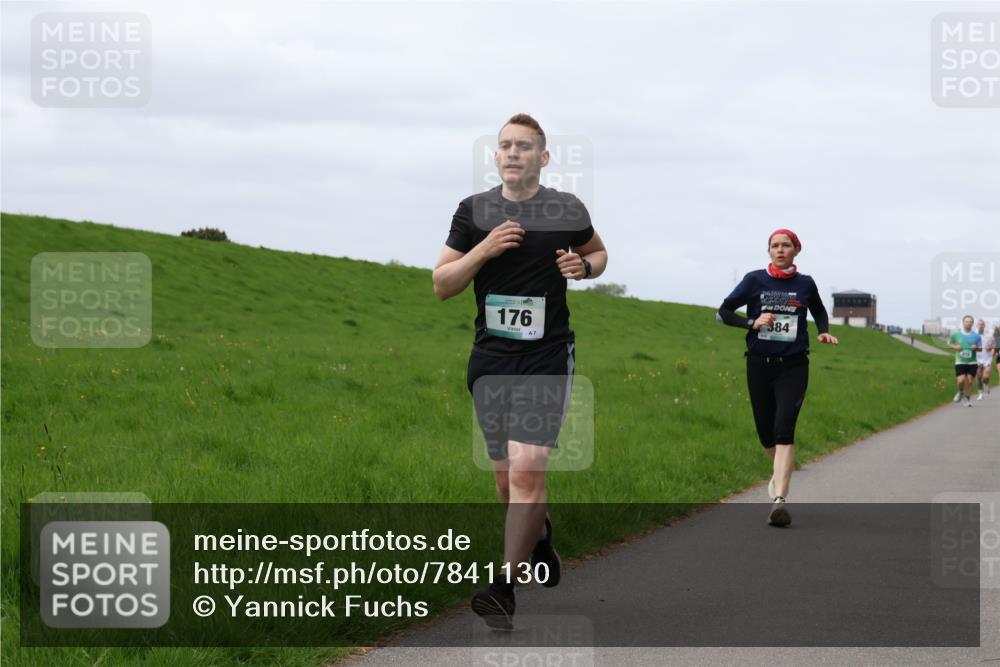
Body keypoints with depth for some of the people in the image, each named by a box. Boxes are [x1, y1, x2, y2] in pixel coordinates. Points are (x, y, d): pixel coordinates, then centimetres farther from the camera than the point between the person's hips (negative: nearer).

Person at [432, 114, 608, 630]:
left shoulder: (567, 210, 1)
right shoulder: (474, 211, 3)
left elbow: (598, 252, 21)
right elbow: (441, 286, 4)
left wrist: (583, 266, -3)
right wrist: (483, 250, -12)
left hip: (547, 357, -3)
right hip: (490, 357, 3)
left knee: (527, 470, -16)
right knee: (505, 476, 11)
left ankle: (505, 588, -14)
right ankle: (540, 540, 41)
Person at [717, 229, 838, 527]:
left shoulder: (805, 284, 4)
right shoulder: (755, 280, 0)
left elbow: (819, 312, 23)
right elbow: (724, 311, 4)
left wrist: (824, 332, 3)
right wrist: (752, 322, -12)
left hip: (793, 367, -1)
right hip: (759, 365, 1)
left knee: (784, 429, -17)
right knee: (766, 433, 9)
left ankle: (779, 500, -25)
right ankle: (781, 472, 43)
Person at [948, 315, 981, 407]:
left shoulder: (976, 336, 2)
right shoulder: (956, 334, 0)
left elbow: (980, 348, 11)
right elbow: (949, 344, 12)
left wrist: (976, 348, -12)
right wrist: (955, 347, -8)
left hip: (972, 362, 1)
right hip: (960, 362, -1)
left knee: (969, 381, -2)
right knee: (961, 380, -13)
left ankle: (968, 399, 14)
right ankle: (961, 391, 20)